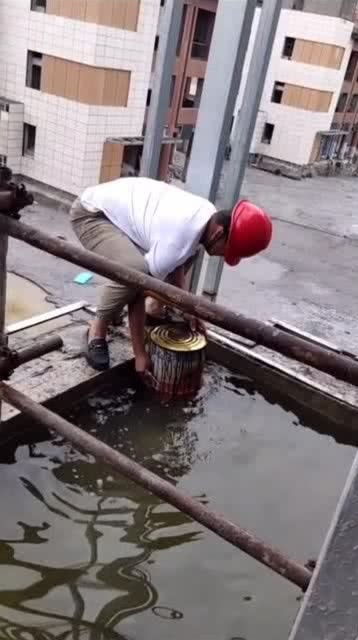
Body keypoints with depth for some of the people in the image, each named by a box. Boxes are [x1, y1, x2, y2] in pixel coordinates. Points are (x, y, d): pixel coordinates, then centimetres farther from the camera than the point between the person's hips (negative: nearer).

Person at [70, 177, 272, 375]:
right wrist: (140, 354, -20)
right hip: (92, 214, -9)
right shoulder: (177, 240, -36)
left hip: (122, 205, 9)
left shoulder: (208, 214, -9)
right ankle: (98, 330, -8)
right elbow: (144, 291, -28)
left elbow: (177, 260, 5)